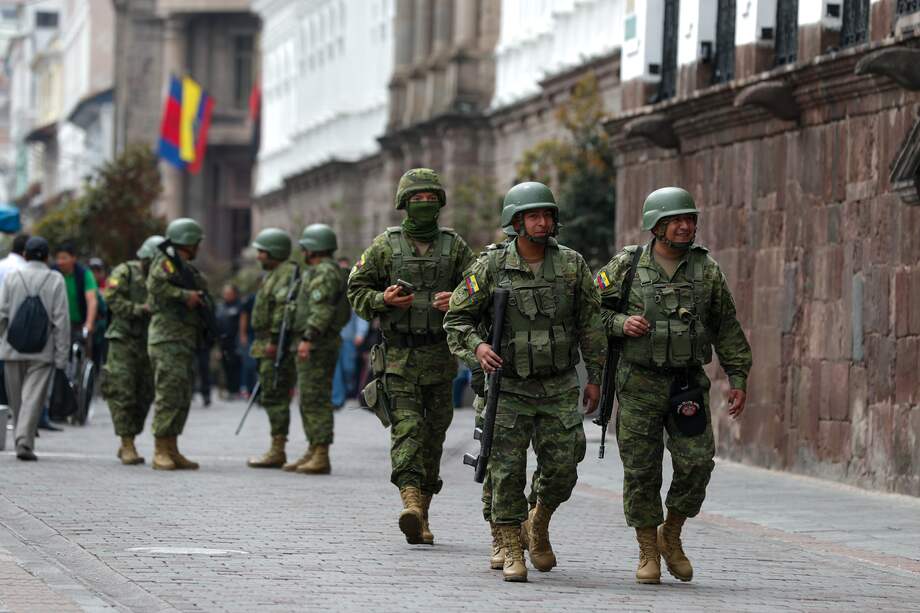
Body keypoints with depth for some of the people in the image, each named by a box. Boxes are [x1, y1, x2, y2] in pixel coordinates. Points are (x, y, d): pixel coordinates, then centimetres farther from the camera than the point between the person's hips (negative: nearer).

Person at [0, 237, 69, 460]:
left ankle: (23, 441, 21)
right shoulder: (55, 281, -2)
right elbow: (61, 320, -5)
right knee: (33, 397, -4)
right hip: (43, 351, -2)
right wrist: (61, 356, -3)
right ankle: (24, 442, -16)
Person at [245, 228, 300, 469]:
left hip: (278, 347, -11)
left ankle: (277, 451, -11)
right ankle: (276, 450, 14)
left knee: (275, 397, -10)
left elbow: (286, 309, -22)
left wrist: (275, 340, -25)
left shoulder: (289, 273, -11)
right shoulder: (273, 275, 22)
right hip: (268, 347, 11)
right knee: (272, 397, 11)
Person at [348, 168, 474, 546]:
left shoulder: (455, 246, 7)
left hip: (440, 356, 2)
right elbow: (356, 290, 7)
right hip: (399, 355, -2)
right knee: (406, 426, -16)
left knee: (434, 433, 5)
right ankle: (412, 502, -29)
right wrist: (384, 300, -12)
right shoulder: (385, 246, 4)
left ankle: (422, 514, 13)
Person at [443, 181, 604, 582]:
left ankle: (539, 524, 28)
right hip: (510, 388, -1)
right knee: (508, 471, -4)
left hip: (559, 388, 1)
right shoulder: (491, 267, -5)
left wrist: (595, 377, 7)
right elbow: (457, 318, 0)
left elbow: (591, 324, 8)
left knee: (562, 471, -1)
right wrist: (477, 346, -20)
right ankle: (513, 553, 7)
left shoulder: (571, 265, 0)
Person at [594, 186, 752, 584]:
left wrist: (737, 378, 6)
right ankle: (648, 553, 14)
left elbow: (727, 328, 9)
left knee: (696, 462, -7)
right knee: (641, 469, 1)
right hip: (640, 383, -2)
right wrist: (620, 323, -16)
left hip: (688, 384, 2)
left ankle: (671, 536, 16)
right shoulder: (626, 267, -2)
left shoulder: (706, 270, 4)